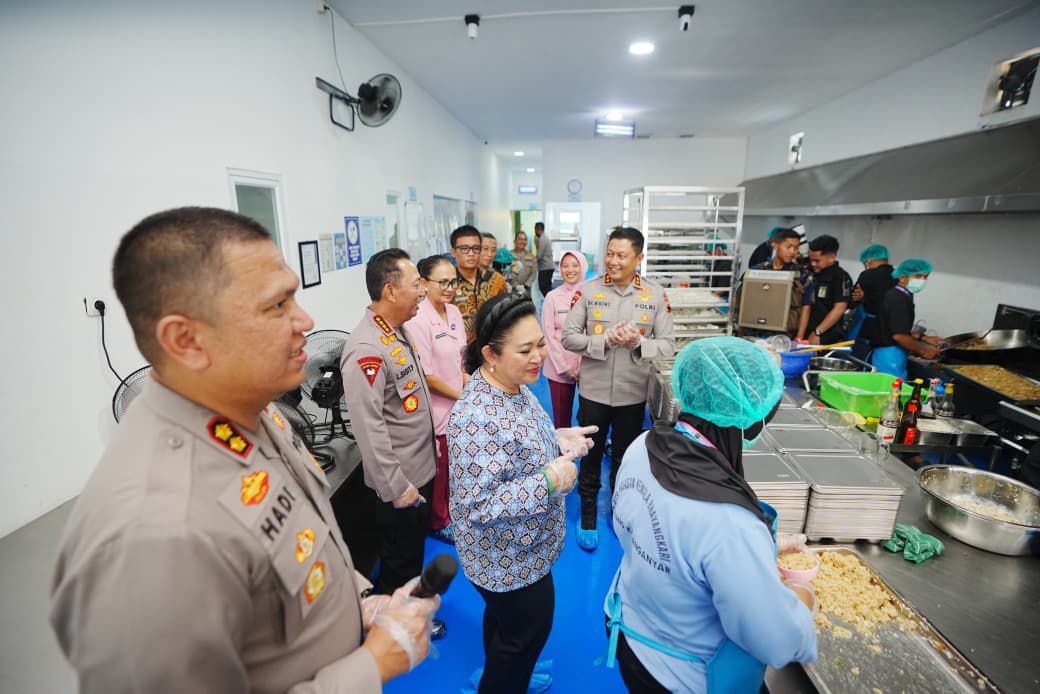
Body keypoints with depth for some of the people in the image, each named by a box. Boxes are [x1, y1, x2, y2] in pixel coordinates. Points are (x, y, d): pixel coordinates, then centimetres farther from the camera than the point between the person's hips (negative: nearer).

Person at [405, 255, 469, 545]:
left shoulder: (454, 311, 3)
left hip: (458, 404, 7)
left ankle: (453, 512, 44)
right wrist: (460, 395, -10)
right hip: (436, 409, -7)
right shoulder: (418, 320, -21)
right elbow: (425, 375, -19)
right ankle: (438, 523, 36)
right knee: (439, 468, 12)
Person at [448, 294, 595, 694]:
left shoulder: (515, 386, -5)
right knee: (527, 632, 16)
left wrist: (558, 441, -6)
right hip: (508, 560, -9)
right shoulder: (475, 418, -35)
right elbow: (478, 506, -33)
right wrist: (551, 480, -31)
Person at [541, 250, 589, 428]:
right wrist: (564, 367, -7)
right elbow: (549, 334, -2)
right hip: (559, 368, 0)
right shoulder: (552, 297, -1)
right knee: (561, 417, 6)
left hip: (588, 367, 1)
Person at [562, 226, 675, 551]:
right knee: (591, 455, 16)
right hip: (594, 391, -1)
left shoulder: (656, 295, -5)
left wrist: (638, 343, -22)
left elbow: (668, 345, -3)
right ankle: (588, 517, 38)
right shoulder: (588, 290, -8)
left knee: (625, 457, 20)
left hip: (632, 393, 1)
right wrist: (604, 341, -22)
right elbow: (568, 337, -8)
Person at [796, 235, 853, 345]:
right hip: (809, 337, 5)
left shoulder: (841, 277, -4)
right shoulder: (811, 277, 12)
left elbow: (839, 309, -12)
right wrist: (799, 337, -1)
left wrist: (817, 332, -13)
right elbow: (806, 308, 7)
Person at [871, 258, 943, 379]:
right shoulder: (900, 300, -16)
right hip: (891, 356, -10)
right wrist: (923, 351, -8)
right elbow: (899, 335, -21)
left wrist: (924, 339, 19)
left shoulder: (894, 295, 12)